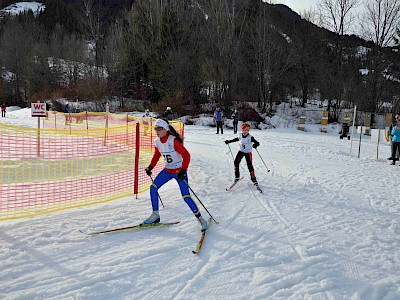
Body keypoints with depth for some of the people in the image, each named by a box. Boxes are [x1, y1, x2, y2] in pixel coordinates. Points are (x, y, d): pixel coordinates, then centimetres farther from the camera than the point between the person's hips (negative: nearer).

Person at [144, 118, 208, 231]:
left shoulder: (173, 141, -23)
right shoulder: (157, 142, -2)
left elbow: (186, 155, -24)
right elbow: (157, 155, 17)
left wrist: (183, 170, -32)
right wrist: (150, 167, 9)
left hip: (179, 171, -7)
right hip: (167, 170, 7)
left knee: (186, 196, -12)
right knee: (153, 187, -2)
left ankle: (200, 219, 2)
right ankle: (155, 215, 12)